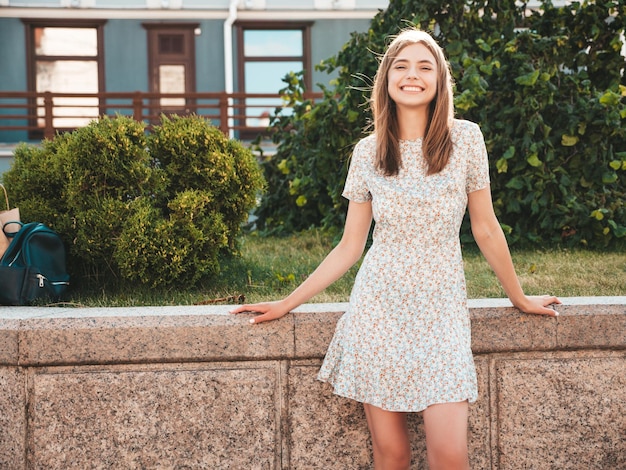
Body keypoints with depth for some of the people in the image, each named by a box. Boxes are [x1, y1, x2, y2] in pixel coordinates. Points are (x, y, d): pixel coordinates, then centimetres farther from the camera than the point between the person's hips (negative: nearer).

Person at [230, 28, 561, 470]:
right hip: (379, 305, 1)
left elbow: (486, 228, 8)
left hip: (441, 309, -1)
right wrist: (287, 304, 6)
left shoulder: (465, 139, -1)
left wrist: (519, 298, 15)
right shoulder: (367, 152, 3)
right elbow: (349, 247, 7)